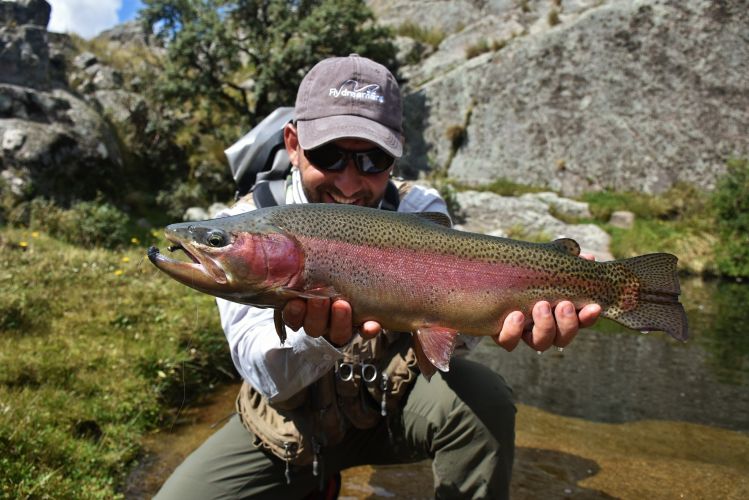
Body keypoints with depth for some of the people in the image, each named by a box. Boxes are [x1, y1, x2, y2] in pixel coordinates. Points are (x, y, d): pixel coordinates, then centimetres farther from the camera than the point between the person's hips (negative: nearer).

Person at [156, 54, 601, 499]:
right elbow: (267, 374, -26)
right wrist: (317, 335, -48)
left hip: (394, 401, 0)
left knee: (481, 398, -27)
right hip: (292, 419, 1)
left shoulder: (418, 210, -12)